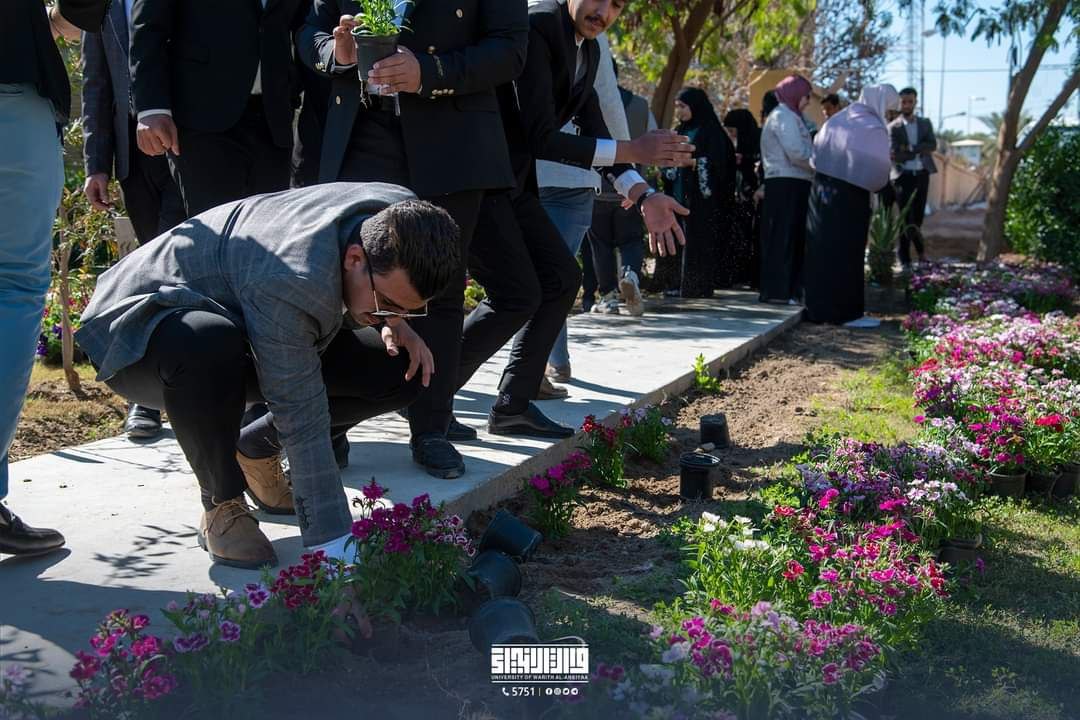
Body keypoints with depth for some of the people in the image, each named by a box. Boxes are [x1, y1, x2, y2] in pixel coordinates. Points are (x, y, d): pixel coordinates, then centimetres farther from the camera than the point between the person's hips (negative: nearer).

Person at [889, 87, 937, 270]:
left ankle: (919, 250, 26)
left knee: (918, 216, 8)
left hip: (922, 174, 3)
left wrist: (911, 149, -15)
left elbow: (932, 145, -4)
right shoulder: (893, 127, 0)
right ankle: (905, 258, 2)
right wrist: (919, 152, -16)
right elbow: (895, 155, -11)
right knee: (906, 217, -3)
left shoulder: (925, 123, 11)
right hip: (903, 176, -3)